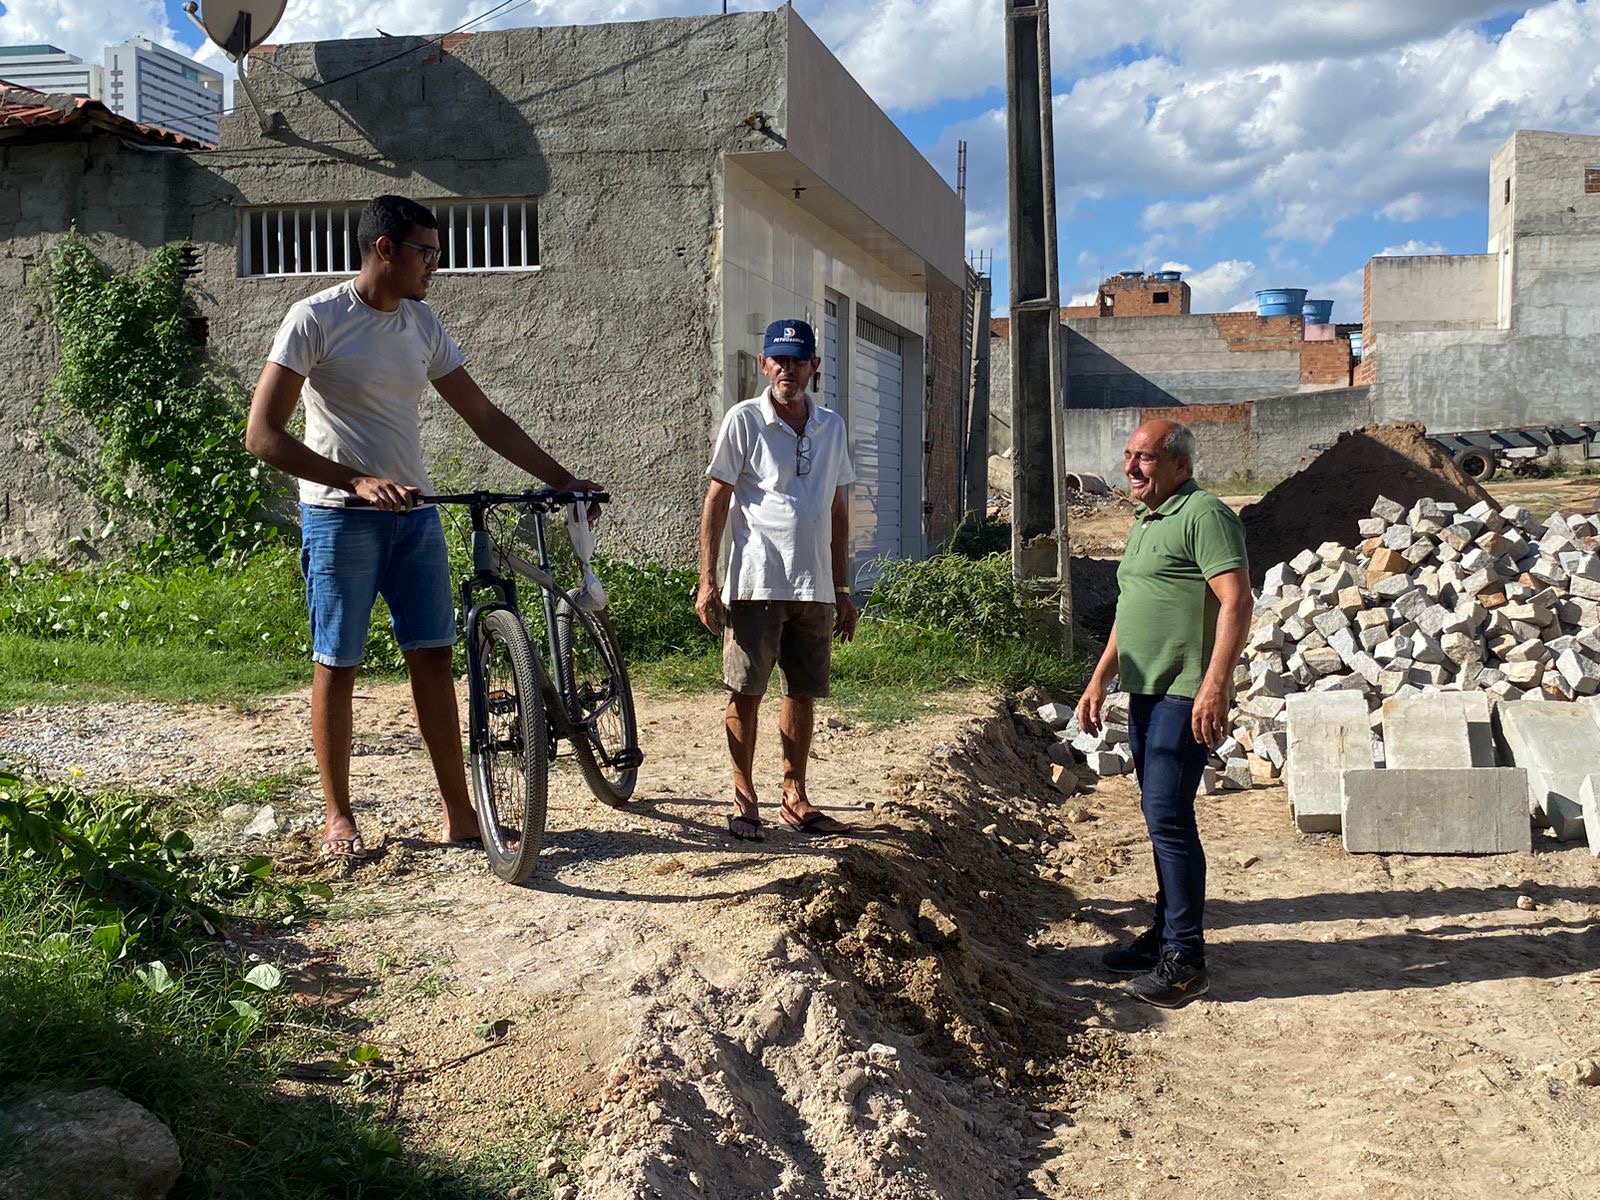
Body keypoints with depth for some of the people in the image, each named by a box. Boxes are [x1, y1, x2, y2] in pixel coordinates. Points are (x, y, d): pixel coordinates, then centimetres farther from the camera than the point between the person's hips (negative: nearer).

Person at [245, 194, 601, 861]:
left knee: (433, 656, 4)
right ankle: (338, 817, 14)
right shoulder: (316, 319, -10)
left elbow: (485, 418, 13)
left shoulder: (422, 323, 8)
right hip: (339, 516, -5)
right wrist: (358, 482, -25)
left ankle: (459, 811, 10)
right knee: (337, 664, 2)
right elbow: (263, 435, -15)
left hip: (413, 512, 5)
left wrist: (562, 479, 7)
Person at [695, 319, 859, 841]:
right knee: (745, 693, 1)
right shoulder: (744, 421, -3)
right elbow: (717, 500, -3)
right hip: (756, 585, -4)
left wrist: (842, 590, 14)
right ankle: (744, 798, 12)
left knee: (803, 694, 9)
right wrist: (707, 579, -9)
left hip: (815, 588, 5)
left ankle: (795, 799, 19)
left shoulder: (832, 427, 11)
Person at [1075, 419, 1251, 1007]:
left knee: (1169, 818, -11)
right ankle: (1165, 933, 25)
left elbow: (1236, 600, -20)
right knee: (1161, 818, 15)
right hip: (1146, 693, 10)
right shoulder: (1144, 524, 20)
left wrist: (1215, 684, -28)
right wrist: (1099, 682, 24)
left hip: (1186, 697, -10)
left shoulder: (1204, 515, -11)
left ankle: (1185, 958, -5)